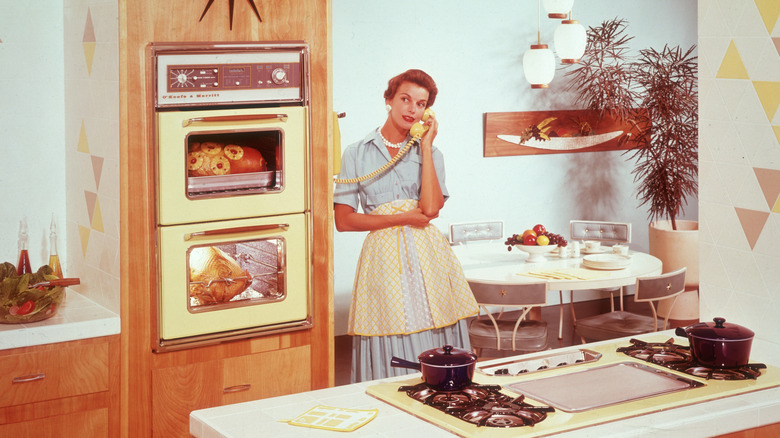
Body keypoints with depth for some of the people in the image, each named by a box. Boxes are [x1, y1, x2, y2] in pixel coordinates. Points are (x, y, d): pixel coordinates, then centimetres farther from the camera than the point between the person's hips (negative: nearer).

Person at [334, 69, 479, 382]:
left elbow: (431, 208, -7)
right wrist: (402, 218, -7)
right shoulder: (357, 154, 6)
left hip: (427, 254, 2)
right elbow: (343, 220, -2)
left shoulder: (429, 153, 12)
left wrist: (426, 145, -4)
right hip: (383, 254, -2)